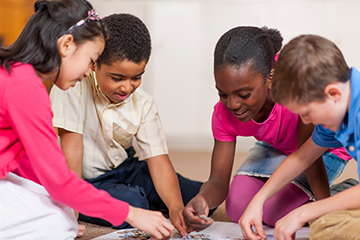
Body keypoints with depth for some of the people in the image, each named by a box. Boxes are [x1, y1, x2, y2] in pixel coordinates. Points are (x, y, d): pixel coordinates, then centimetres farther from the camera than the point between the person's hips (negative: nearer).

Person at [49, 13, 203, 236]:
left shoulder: (144, 104, -8)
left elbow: (158, 160, -16)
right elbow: (72, 144, -23)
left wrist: (176, 207, -34)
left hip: (127, 170, 5)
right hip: (88, 181, -5)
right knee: (131, 204, -35)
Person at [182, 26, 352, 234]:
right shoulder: (224, 113, -25)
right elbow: (219, 180, -23)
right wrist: (203, 199, -47)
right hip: (275, 147, 5)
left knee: (275, 210, -18)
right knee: (239, 210, -8)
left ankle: (341, 193, 7)